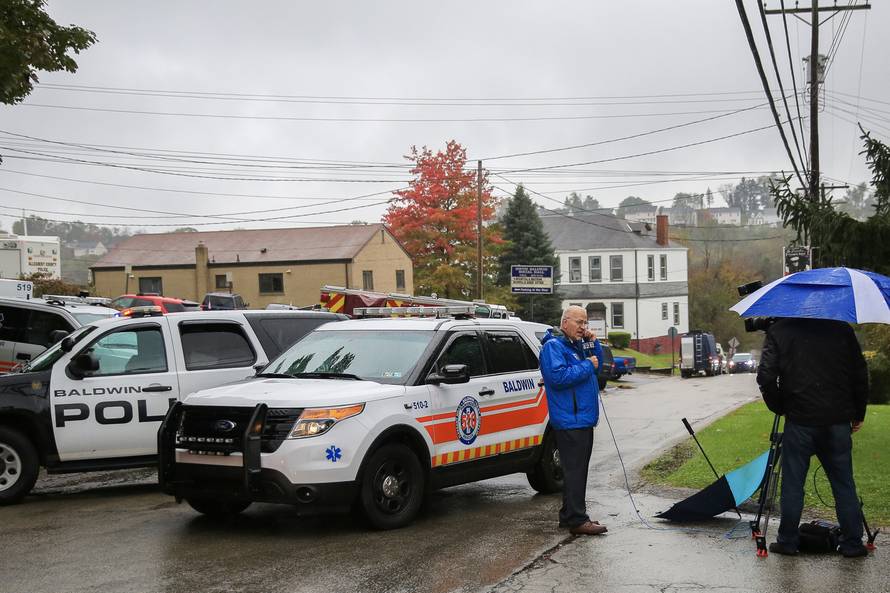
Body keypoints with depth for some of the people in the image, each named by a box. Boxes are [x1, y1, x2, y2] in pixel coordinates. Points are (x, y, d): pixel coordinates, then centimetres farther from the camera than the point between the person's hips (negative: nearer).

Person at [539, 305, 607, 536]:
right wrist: (587, 365, -18)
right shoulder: (553, 346, -12)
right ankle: (576, 520, -8)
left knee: (578, 469, 14)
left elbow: (597, 367, 24)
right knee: (574, 470, -10)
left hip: (583, 419, 10)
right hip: (570, 420, -10)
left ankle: (570, 515, 22)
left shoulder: (576, 345, 18)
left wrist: (594, 343, 8)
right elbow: (557, 376, -25)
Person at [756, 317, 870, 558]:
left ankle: (787, 541, 12)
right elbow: (860, 374, 5)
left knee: (792, 484, 7)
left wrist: (778, 407, 7)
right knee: (844, 484, 10)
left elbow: (766, 376, -8)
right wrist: (858, 414, 14)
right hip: (838, 421, 2)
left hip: (799, 420, -2)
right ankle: (852, 543, 14)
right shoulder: (842, 329, 4)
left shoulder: (779, 331, -2)